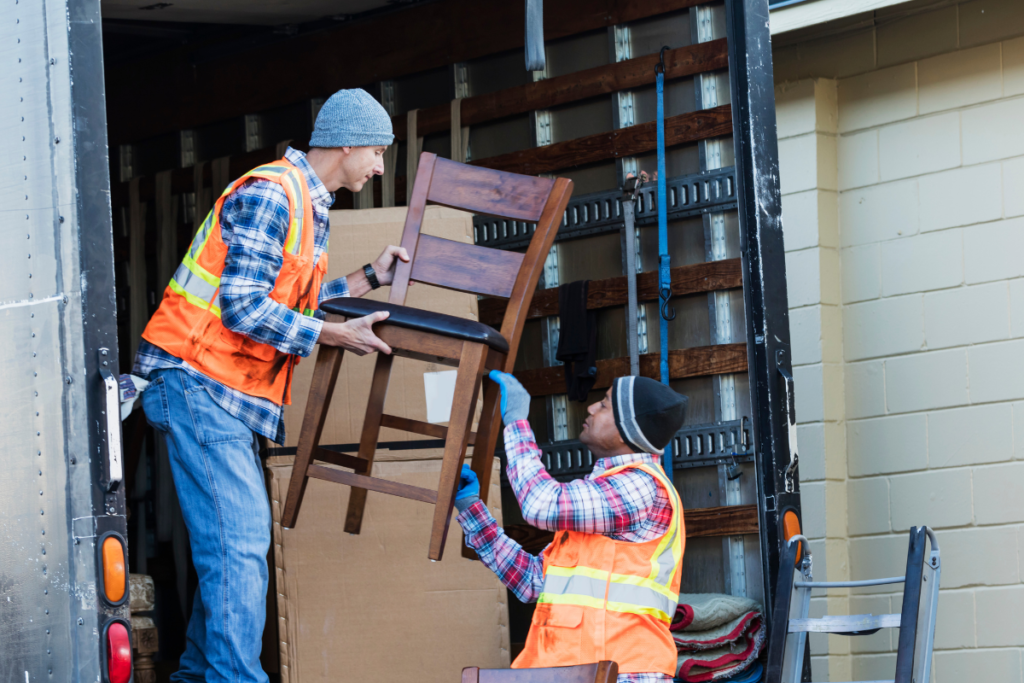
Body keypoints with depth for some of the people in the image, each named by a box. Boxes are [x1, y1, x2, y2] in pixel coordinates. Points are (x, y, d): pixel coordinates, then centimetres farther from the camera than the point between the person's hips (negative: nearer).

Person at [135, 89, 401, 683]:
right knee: (240, 543, -16)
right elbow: (243, 307, -21)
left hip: (223, 395, 10)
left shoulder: (308, 204, 17)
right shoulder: (269, 194, -15)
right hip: (200, 384, -10)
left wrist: (369, 278, 20)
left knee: (234, 542, 12)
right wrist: (336, 336, -17)